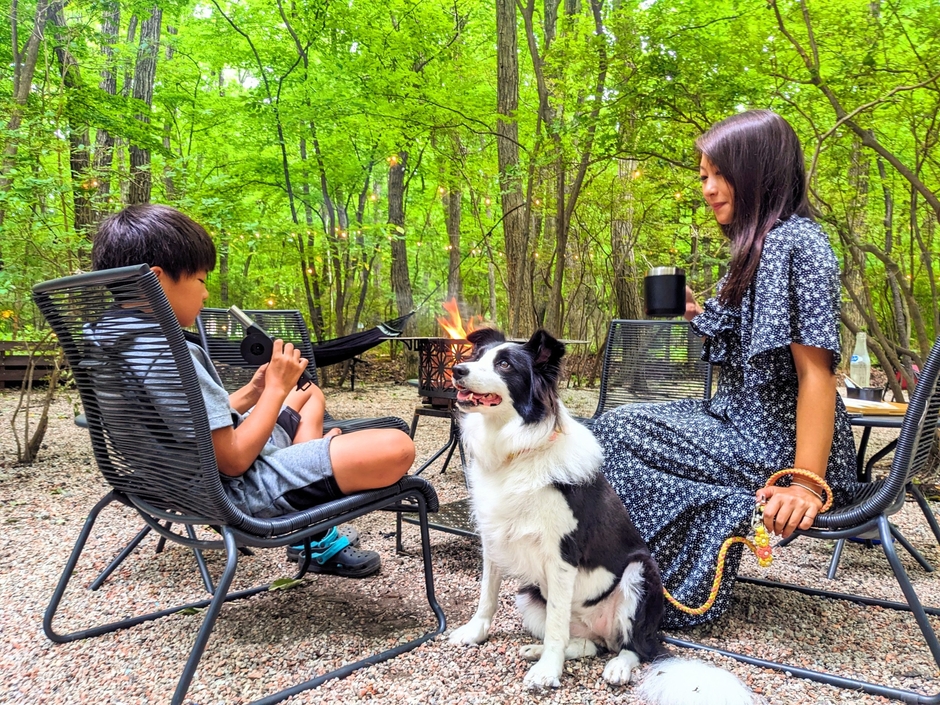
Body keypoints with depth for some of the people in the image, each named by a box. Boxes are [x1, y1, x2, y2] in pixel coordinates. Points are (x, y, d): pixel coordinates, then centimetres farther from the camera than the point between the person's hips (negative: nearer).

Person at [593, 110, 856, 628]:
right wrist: (697, 315, 6)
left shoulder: (794, 241, -16)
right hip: (750, 426, 9)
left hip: (781, 445, -9)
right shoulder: (760, 246, 13)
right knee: (625, 426, 7)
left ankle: (679, 591, 9)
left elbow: (816, 372, -22)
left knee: (620, 432, -8)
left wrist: (806, 483, -25)